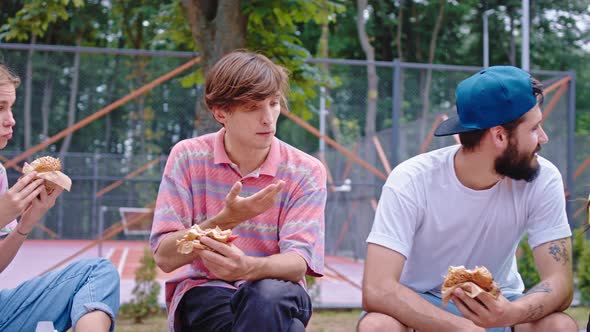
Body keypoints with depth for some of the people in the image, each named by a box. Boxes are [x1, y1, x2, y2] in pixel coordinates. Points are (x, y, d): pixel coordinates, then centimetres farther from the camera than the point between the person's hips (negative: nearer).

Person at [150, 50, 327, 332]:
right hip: (202, 290, -1)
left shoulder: (306, 172, -3)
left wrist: (248, 267, -38)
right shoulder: (188, 157, -3)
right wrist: (226, 220, -27)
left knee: (271, 294, -37)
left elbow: (297, 263, -15)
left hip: (273, 291, 1)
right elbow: (164, 256, -10)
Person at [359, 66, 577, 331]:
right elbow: (377, 289, -32)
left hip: (497, 302, 2)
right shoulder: (411, 181, -25)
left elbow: (560, 282, -19)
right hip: (420, 304, -2)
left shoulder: (543, 179, -17)